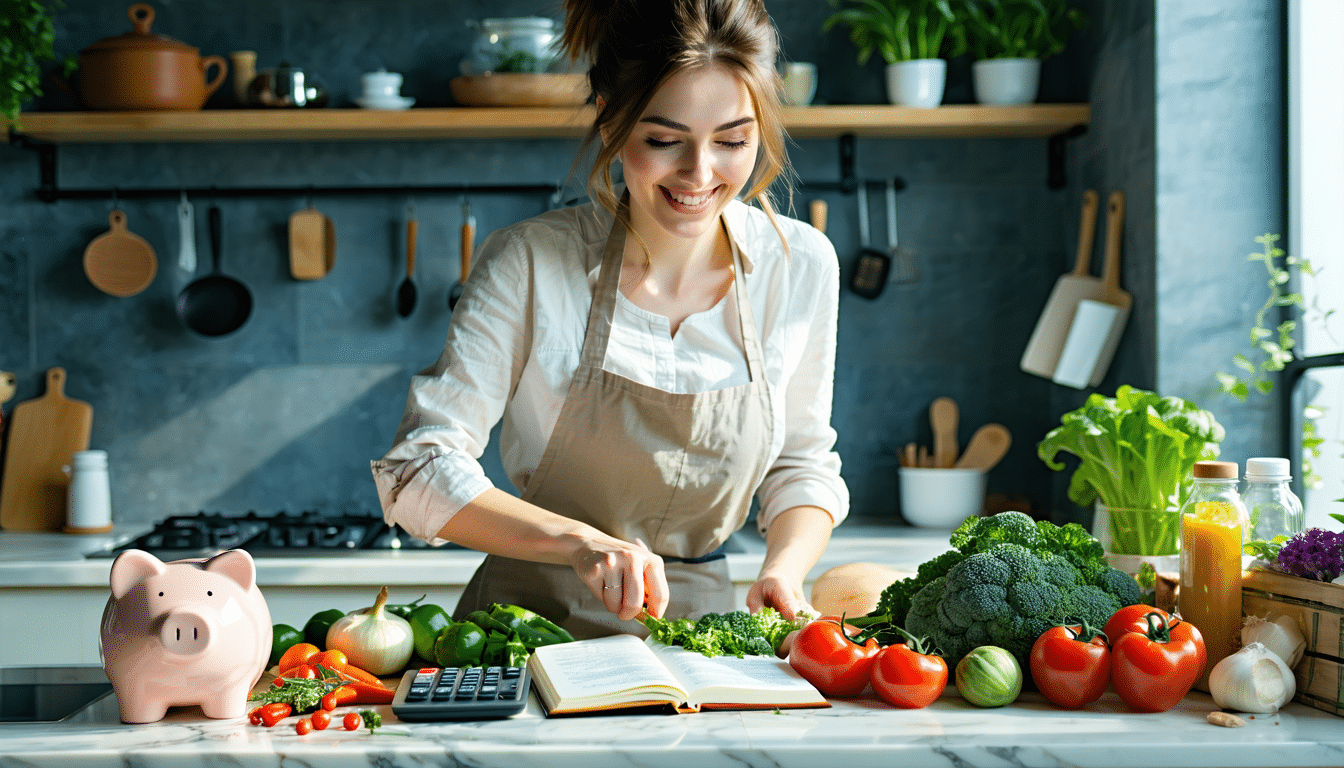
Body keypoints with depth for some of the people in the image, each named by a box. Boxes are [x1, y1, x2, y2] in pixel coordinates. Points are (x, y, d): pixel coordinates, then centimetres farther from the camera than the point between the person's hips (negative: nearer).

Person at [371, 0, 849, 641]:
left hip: (701, 620, 3)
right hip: (537, 618, -3)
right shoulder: (530, 264, -12)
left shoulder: (800, 266, -2)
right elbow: (418, 473, -13)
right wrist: (579, 541, -26)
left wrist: (784, 571, -9)